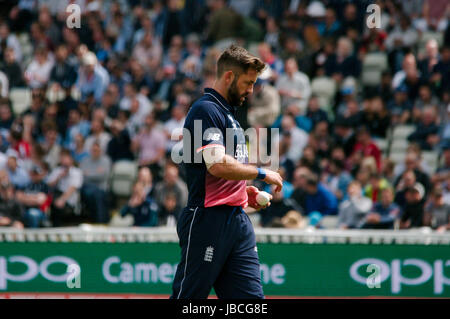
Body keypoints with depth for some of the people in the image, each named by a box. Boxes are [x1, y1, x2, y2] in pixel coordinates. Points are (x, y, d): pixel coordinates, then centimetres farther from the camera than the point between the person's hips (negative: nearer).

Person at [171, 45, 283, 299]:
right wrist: (261, 173, -11)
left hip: (238, 219, 9)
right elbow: (217, 164, -23)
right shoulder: (206, 110, -10)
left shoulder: (229, 114, 21)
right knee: (188, 296, -5)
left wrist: (245, 191, 12)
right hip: (208, 219, -9)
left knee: (252, 297, 2)